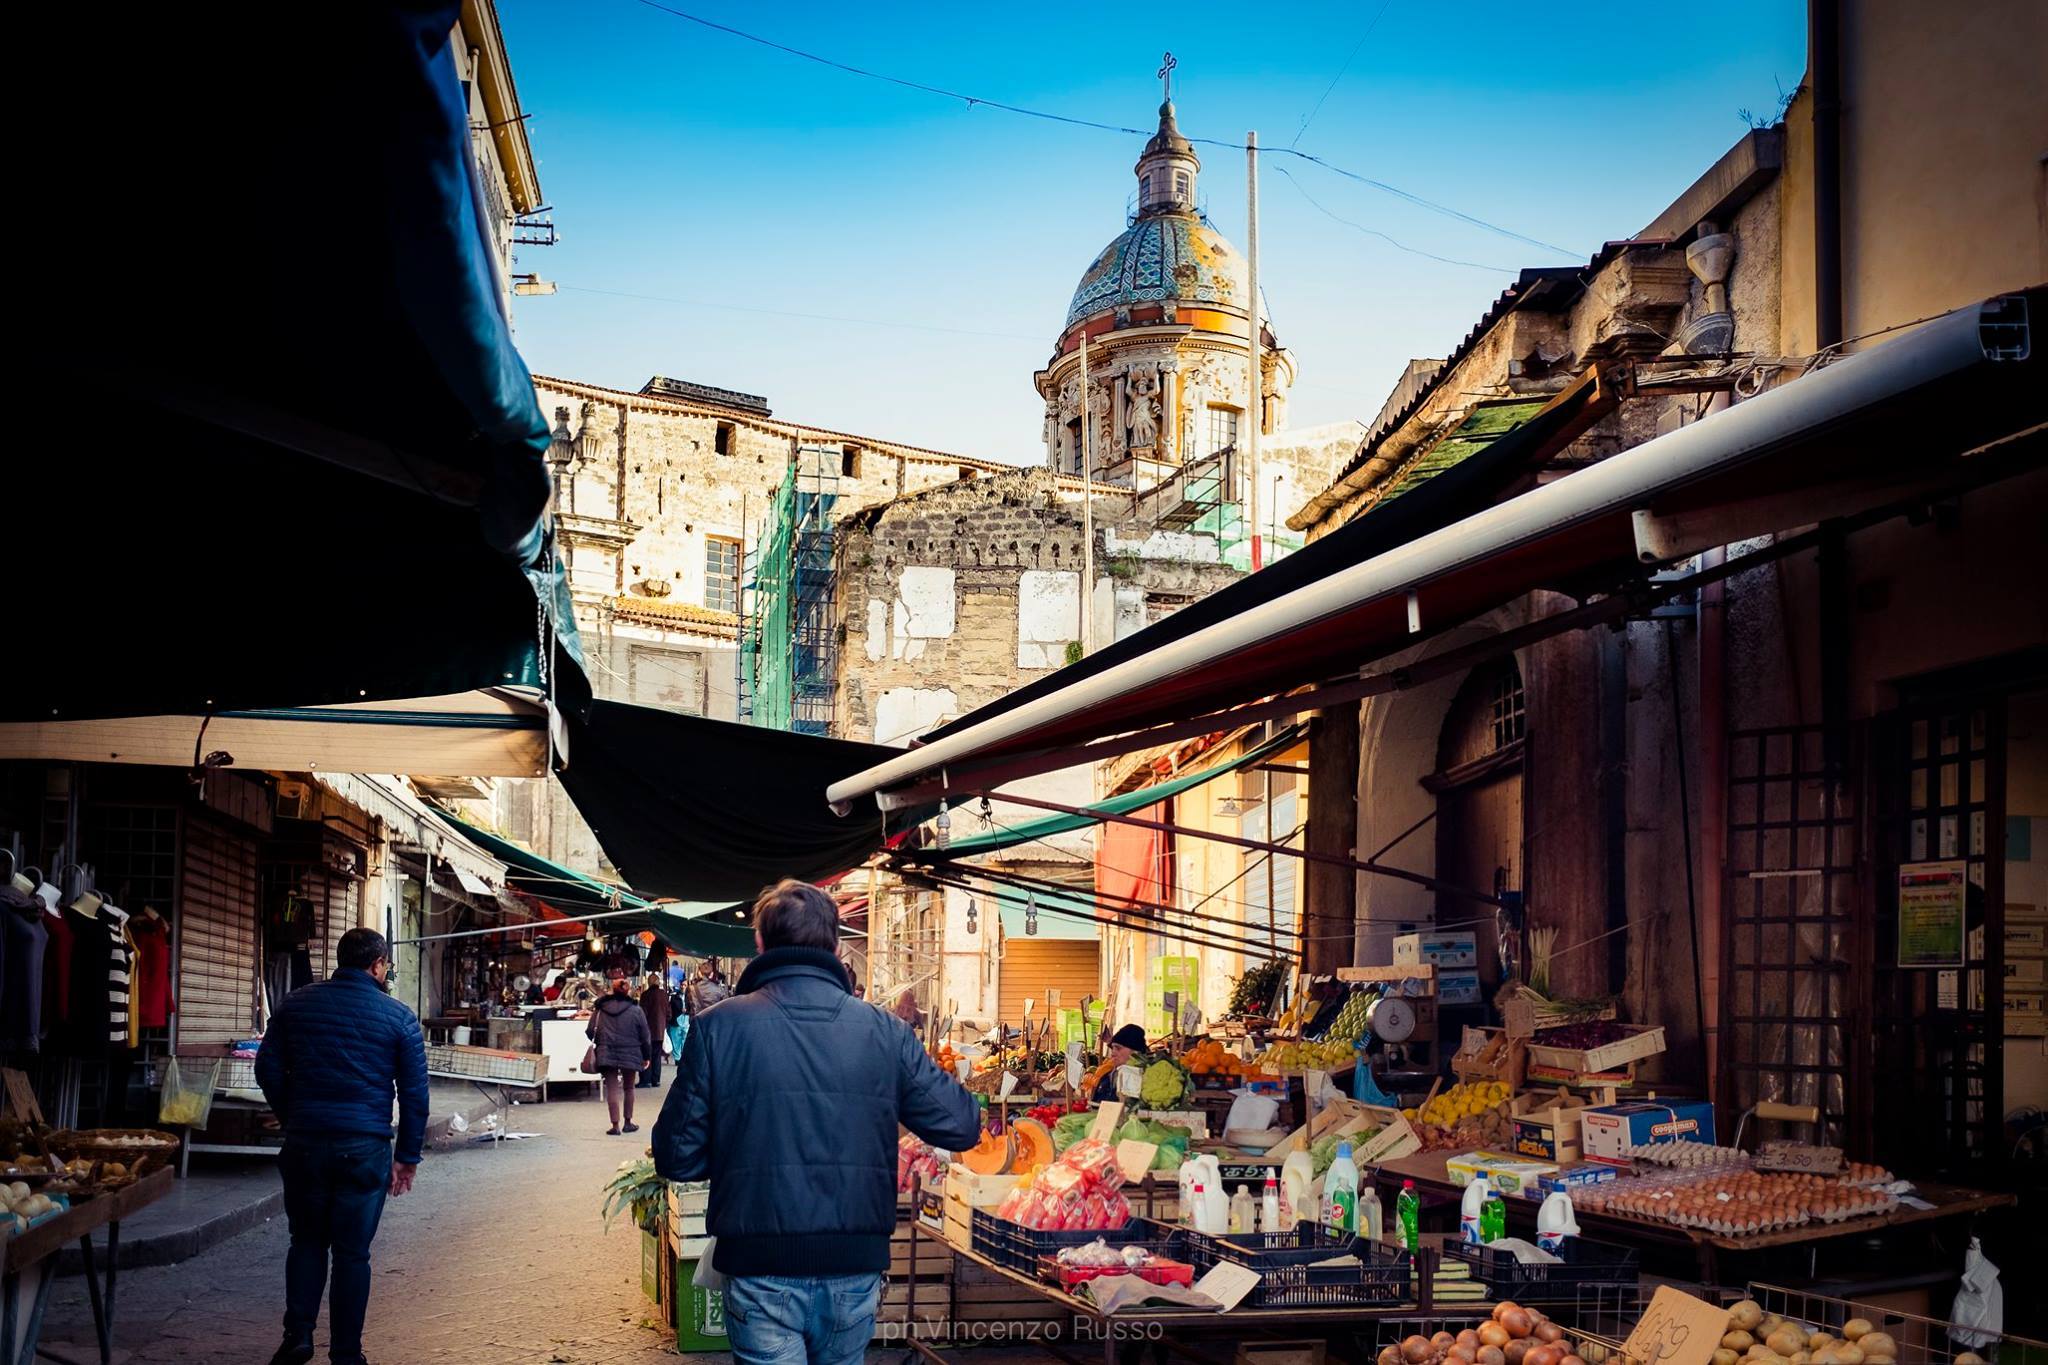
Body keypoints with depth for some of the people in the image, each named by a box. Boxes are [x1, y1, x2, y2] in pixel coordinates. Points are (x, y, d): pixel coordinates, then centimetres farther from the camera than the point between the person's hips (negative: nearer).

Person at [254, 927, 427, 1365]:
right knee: (352, 1252, 5)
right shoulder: (399, 1017, -1)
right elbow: (415, 1091, 0)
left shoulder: (295, 1004, 5)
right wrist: (407, 1156, 7)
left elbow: (268, 1069, 7)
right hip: (365, 1148, -2)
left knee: (307, 1241, 18)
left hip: (305, 1143, 2)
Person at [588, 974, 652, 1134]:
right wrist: (647, 1056, 10)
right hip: (630, 1055, 0)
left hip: (607, 1055, 0)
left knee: (612, 1089, 2)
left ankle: (615, 1125, -3)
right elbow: (645, 1035, 0)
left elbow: (591, 1033, 1)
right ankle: (628, 1123, 21)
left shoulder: (600, 1009, 0)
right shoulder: (636, 1010, -3)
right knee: (628, 1088, 16)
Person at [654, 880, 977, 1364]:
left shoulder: (717, 1028, -7)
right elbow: (962, 1128, 2)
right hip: (855, 1270, 4)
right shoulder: (886, 1032, -3)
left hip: (761, 1274, -3)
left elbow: (677, 1158, -5)